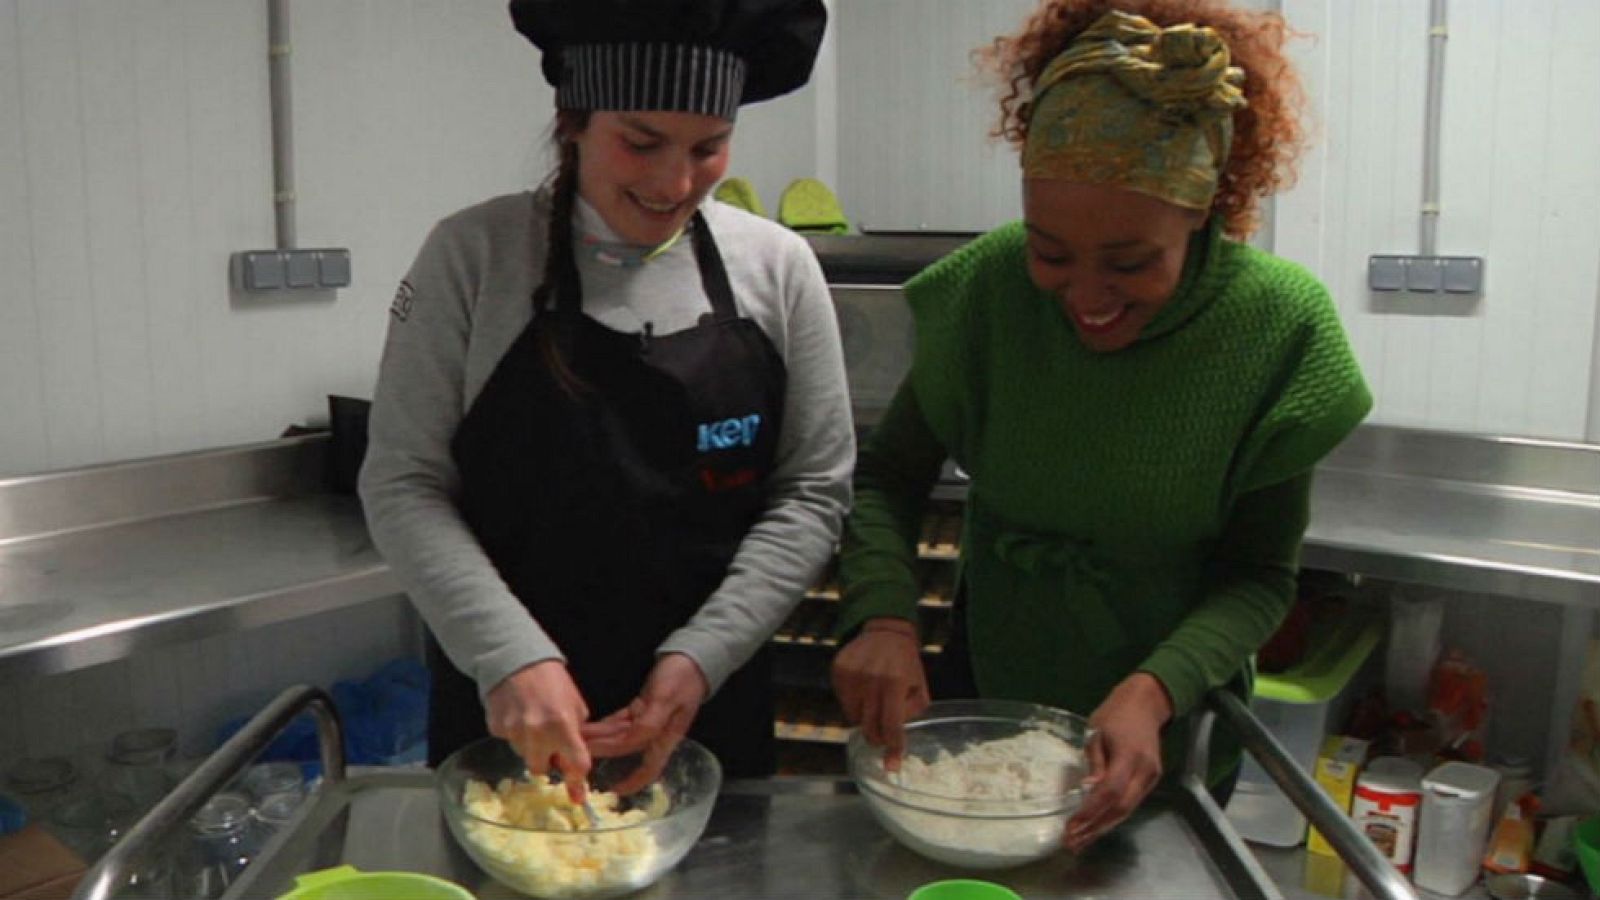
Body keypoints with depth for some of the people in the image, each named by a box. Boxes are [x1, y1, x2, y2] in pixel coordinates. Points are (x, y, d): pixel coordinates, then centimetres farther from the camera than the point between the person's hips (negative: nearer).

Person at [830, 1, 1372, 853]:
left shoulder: (1277, 327, -20)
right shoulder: (991, 288, -19)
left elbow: (1259, 575, -13)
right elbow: (887, 479, -10)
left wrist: (1154, 693, -29)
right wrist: (884, 618, -27)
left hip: (1163, 724, -1)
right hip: (985, 689, 1)